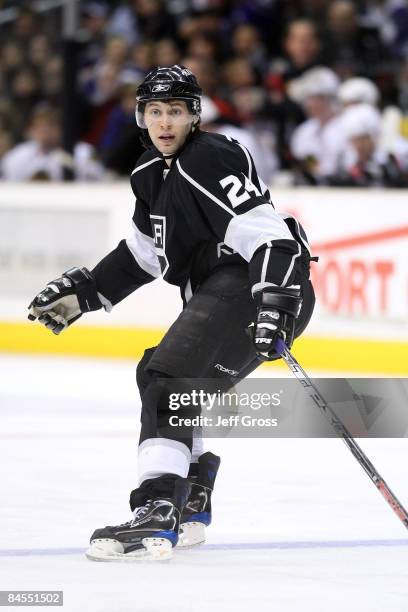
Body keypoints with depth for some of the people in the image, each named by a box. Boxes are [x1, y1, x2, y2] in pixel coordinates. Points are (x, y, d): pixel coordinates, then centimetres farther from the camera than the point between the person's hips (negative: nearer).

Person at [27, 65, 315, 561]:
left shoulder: (211, 160, -16)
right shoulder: (152, 174, 15)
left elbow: (265, 232, -26)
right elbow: (143, 253, 26)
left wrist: (275, 303, -36)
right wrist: (84, 291, 19)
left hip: (256, 284, -11)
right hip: (215, 292, 11)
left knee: (168, 377, -21)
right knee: (162, 378, 23)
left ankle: (157, 517, -31)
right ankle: (190, 509, 34)